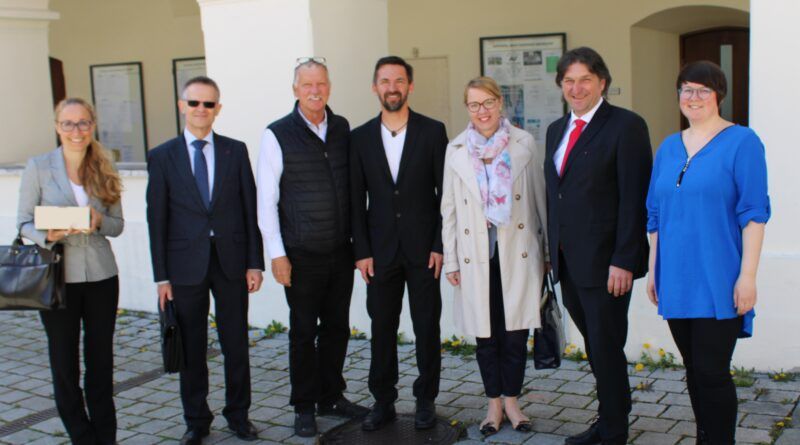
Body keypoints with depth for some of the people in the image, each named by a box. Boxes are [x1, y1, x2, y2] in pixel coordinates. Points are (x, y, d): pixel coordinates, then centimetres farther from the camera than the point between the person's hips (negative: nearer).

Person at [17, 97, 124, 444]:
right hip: (58, 276, -2)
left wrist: (99, 222, -14)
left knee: (101, 360, 9)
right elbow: (24, 222, -2)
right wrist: (47, 236, -22)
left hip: (101, 276, 2)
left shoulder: (104, 169, 5)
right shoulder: (38, 167, -2)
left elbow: (118, 224, 7)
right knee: (64, 362, 7)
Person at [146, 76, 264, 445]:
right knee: (192, 349, 8)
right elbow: (157, 218, 0)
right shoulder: (162, 157, 2)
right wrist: (161, 275, -3)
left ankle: (238, 415, 25)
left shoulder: (235, 151, 5)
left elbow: (249, 208, 4)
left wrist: (255, 262, -1)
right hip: (186, 265, -1)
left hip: (231, 262, 1)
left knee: (237, 345, 9)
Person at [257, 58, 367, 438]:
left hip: (341, 251, 4)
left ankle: (331, 397, 29)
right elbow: (266, 199, -6)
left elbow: (354, 186, 11)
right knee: (303, 331, 6)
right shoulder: (278, 134, -6)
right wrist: (277, 253, -9)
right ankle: (304, 407, 21)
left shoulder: (343, 129, 5)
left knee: (337, 326, 13)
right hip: (302, 255, -4)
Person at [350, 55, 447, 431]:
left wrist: (439, 245, -7)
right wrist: (361, 251, -1)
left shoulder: (432, 131, 0)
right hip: (380, 251, 2)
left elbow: (445, 192, -1)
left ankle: (426, 401, 20)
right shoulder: (361, 137, 5)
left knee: (427, 328, 6)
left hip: (423, 249, -1)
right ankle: (383, 402, 19)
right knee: (382, 329, 7)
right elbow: (357, 199, 5)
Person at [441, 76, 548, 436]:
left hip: (517, 253, -1)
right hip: (476, 254, 1)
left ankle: (511, 400, 20)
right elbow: (449, 208, 6)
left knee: (515, 330, 3)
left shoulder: (524, 144, 0)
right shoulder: (456, 150, 4)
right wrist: (450, 260, 4)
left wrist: (548, 249, 5)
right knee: (485, 332, 7)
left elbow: (540, 198, 4)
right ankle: (494, 402, 22)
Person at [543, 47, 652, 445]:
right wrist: (554, 250, 13)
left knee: (607, 348, 2)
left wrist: (623, 261, -18)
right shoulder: (556, 130, 14)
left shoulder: (626, 126, -9)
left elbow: (634, 199, -14)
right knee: (595, 347, 15)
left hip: (604, 263, -6)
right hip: (567, 261, 7)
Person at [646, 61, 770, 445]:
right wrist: (653, 270, 13)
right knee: (694, 369, 14)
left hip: (717, 282, -5)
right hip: (676, 280, 6)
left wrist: (747, 275, -14)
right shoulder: (669, 147, 12)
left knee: (711, 372, -5)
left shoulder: (741, 142, -5)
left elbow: (754, 212, -9)